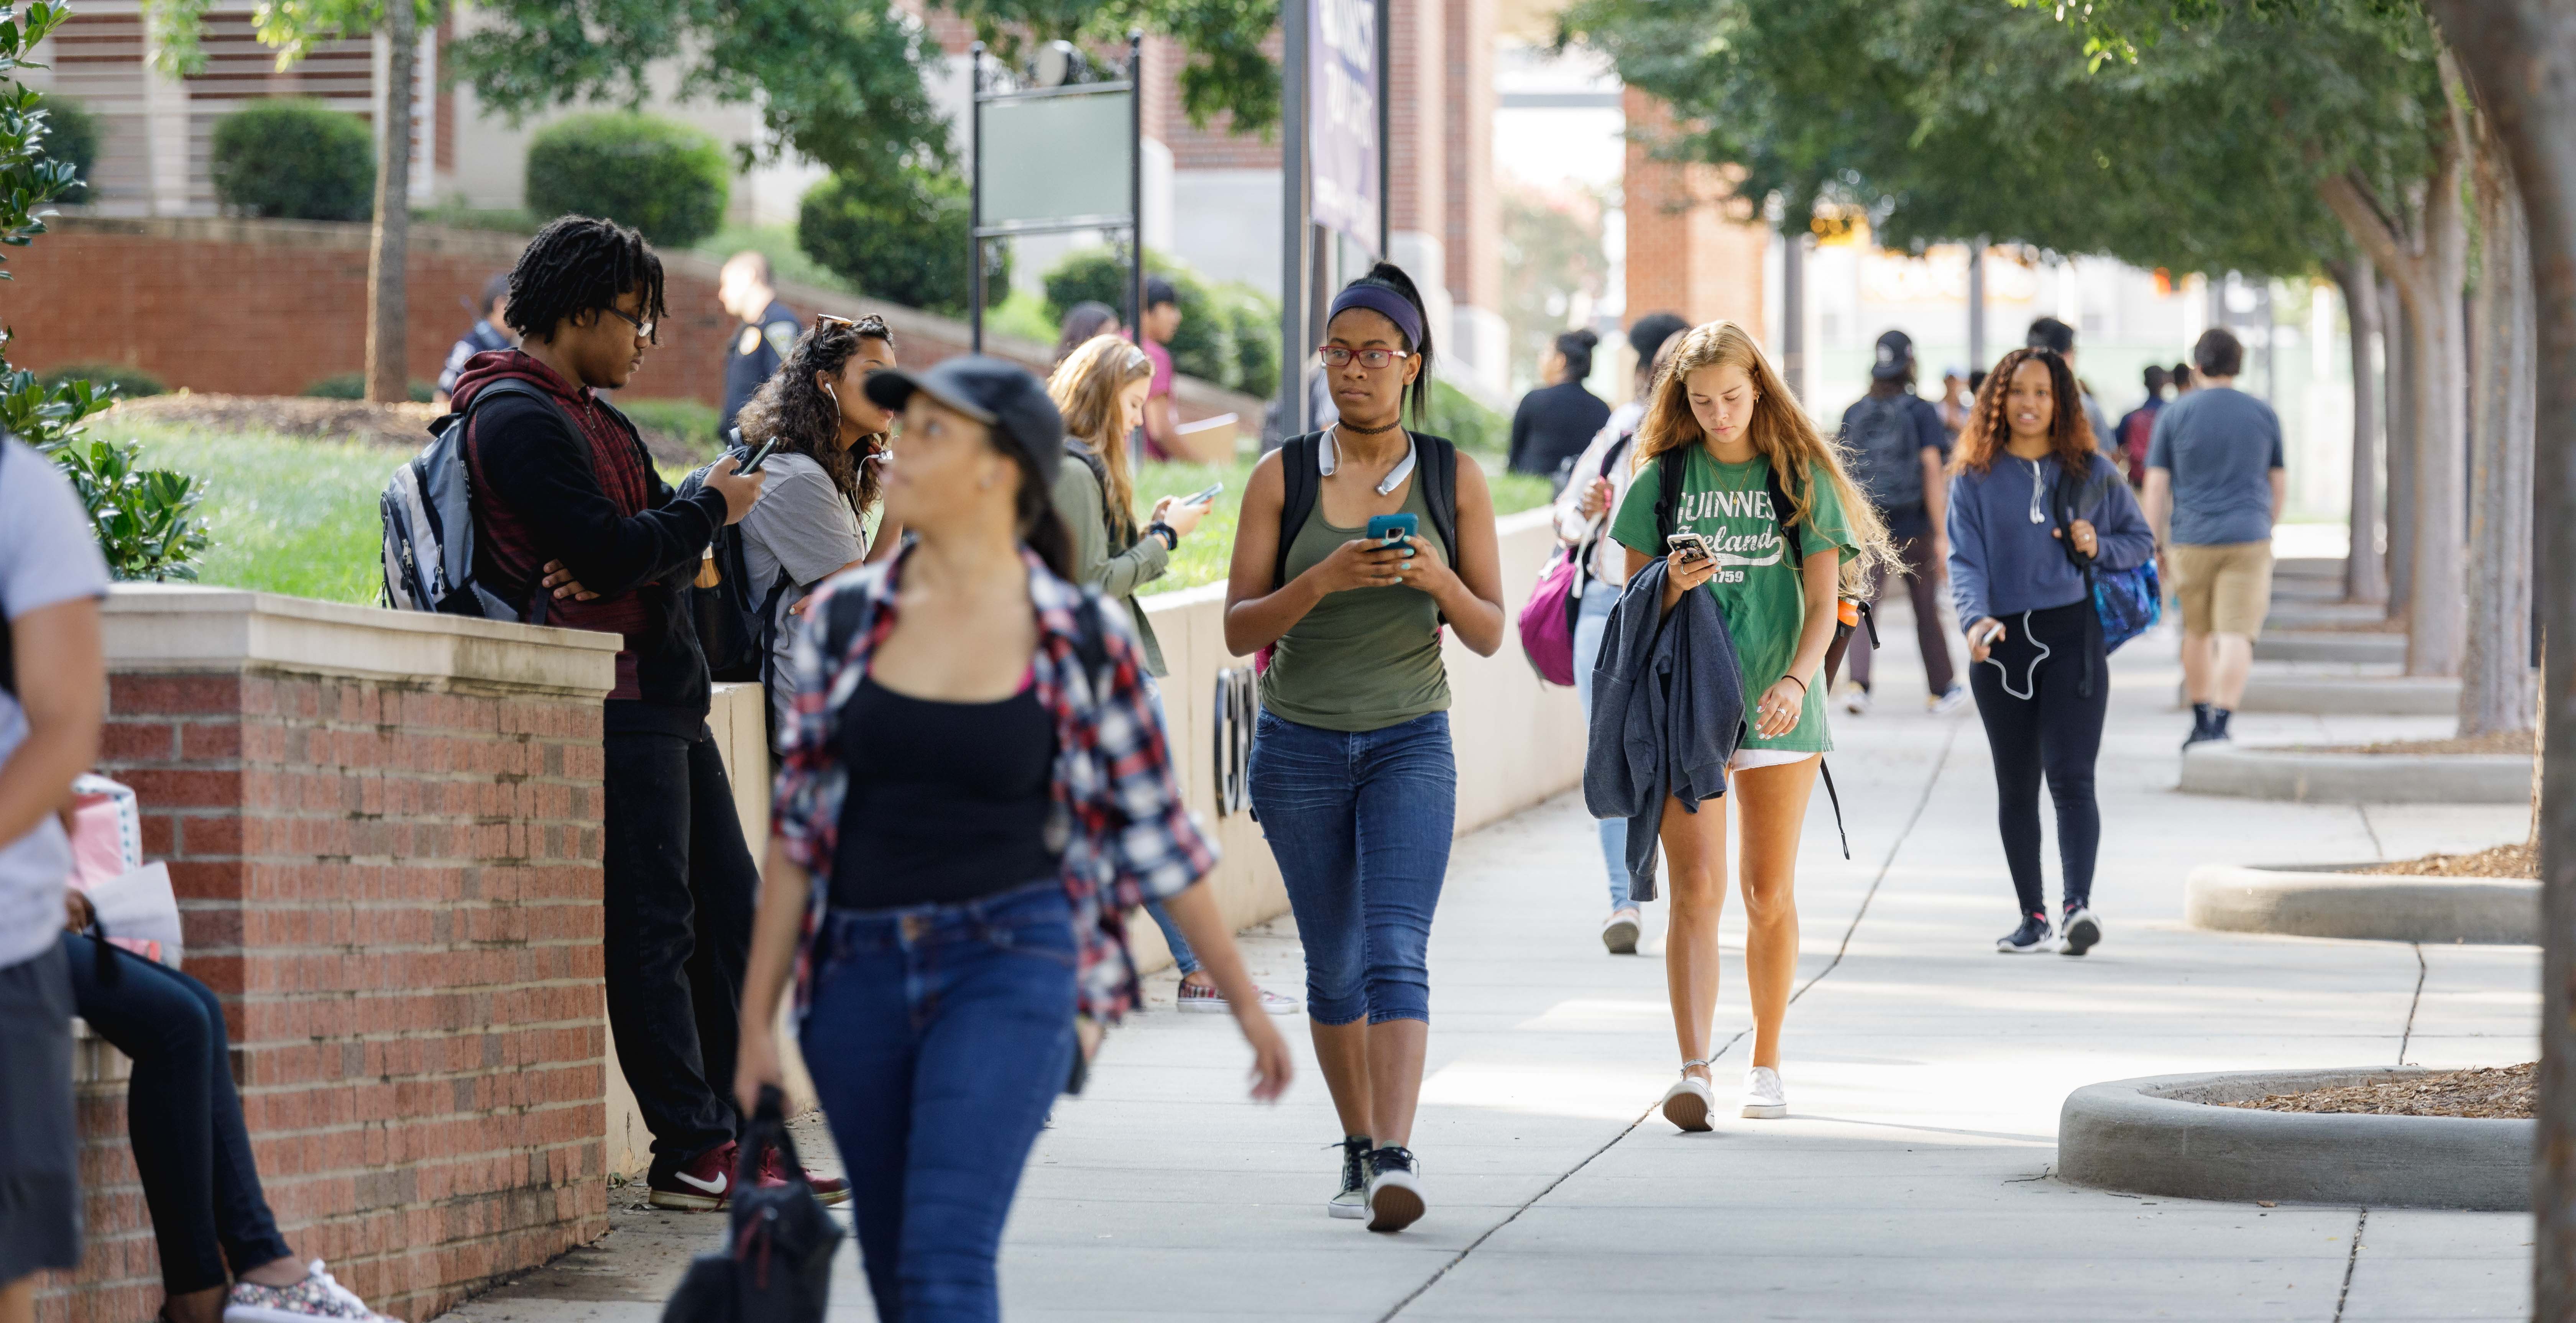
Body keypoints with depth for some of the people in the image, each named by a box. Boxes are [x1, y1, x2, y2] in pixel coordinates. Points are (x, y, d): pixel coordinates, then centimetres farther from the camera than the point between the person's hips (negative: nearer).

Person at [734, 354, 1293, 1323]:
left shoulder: (1083, 639, -4)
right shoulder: (845, 618, 4)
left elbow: (1157, 830, 6)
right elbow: (796, 829, 8)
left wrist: (1244, 999, 10)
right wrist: (757, 1021, 7)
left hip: (1010, 962, -4)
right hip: (862, 976, 4)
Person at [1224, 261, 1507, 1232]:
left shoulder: (1453, 479, 1)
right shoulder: (1283, 477, 0)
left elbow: (1489, 635, 3)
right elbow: (1240, 629, -5)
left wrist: (1440, 579, -18)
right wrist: (1325, 579, -21)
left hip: (1410, 742, -1)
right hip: (1300, 743, 1)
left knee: (1396, 950, -17)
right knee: (1333, 965, 9)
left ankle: (1396, 1159, -26)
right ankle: (1359, 1150, 25)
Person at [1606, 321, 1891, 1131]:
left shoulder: (1803, 479, 4)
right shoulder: (1662, 480, 6)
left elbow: (1823, 603, 1)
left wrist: (1797, 679, -17)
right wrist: (1672, 586, -13)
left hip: (1777, 710, 0)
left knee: (1769, 895, 6)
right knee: (1695, 889, -11)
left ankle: (1766, 1063, 20)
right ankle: (1694, 1070, -18)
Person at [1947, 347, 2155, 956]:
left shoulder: (2092, 473, 8)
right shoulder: (1974, 479, 6)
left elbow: (2142, 541, 16)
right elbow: (1964, 559, -4)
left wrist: (2099, 547, -6)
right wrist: (1976, 616, -23)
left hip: (2073, 637, -1)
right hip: (2003, 643, 2)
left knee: (2070, 778, -14)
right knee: (2015, 787, 7)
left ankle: (2078, 906, -24)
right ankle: (2033, 917, 14)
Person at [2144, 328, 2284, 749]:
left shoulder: (2174, 415, 0)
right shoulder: (2264, 414, 5)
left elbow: (2156, 484, -1)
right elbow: (2280, 484, 12)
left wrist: (2154, 544, 4)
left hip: (2191, 540, 1)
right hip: (2248, 540, -1)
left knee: (2197, 632, 16)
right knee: (2236, 634, -7)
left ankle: (2201, 721, 24)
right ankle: (2221, 724, -20)